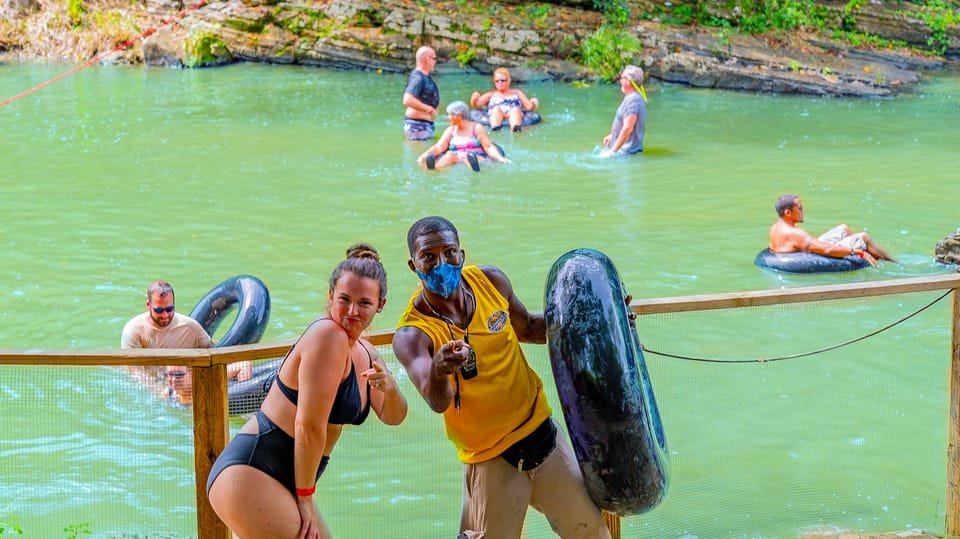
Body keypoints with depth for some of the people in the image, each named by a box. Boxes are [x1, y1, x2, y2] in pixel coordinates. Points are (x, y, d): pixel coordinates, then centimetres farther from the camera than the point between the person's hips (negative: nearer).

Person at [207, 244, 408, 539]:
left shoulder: (364, 352, 13)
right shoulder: (328, 335, -17)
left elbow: (393, 417, 14)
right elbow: (309, 425, -19)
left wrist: (390, 388, -8)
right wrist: (305, 498, -13)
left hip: (286, 481, 10)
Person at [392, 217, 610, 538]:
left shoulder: (490, 281, -5)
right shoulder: (412, 334, -19)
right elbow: (437, 402, -35)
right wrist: (438, 371, -57)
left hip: (542, 433, 4)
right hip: (491, 461, -4)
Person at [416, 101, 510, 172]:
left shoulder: (477, 128, 9)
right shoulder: (450, 130, 19)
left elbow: (489, 147, 1)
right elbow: (439, 146, 5)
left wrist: (500, 158, -17)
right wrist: (425, 155, -13)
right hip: (455, 160, 2)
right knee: (450, 155, -32)